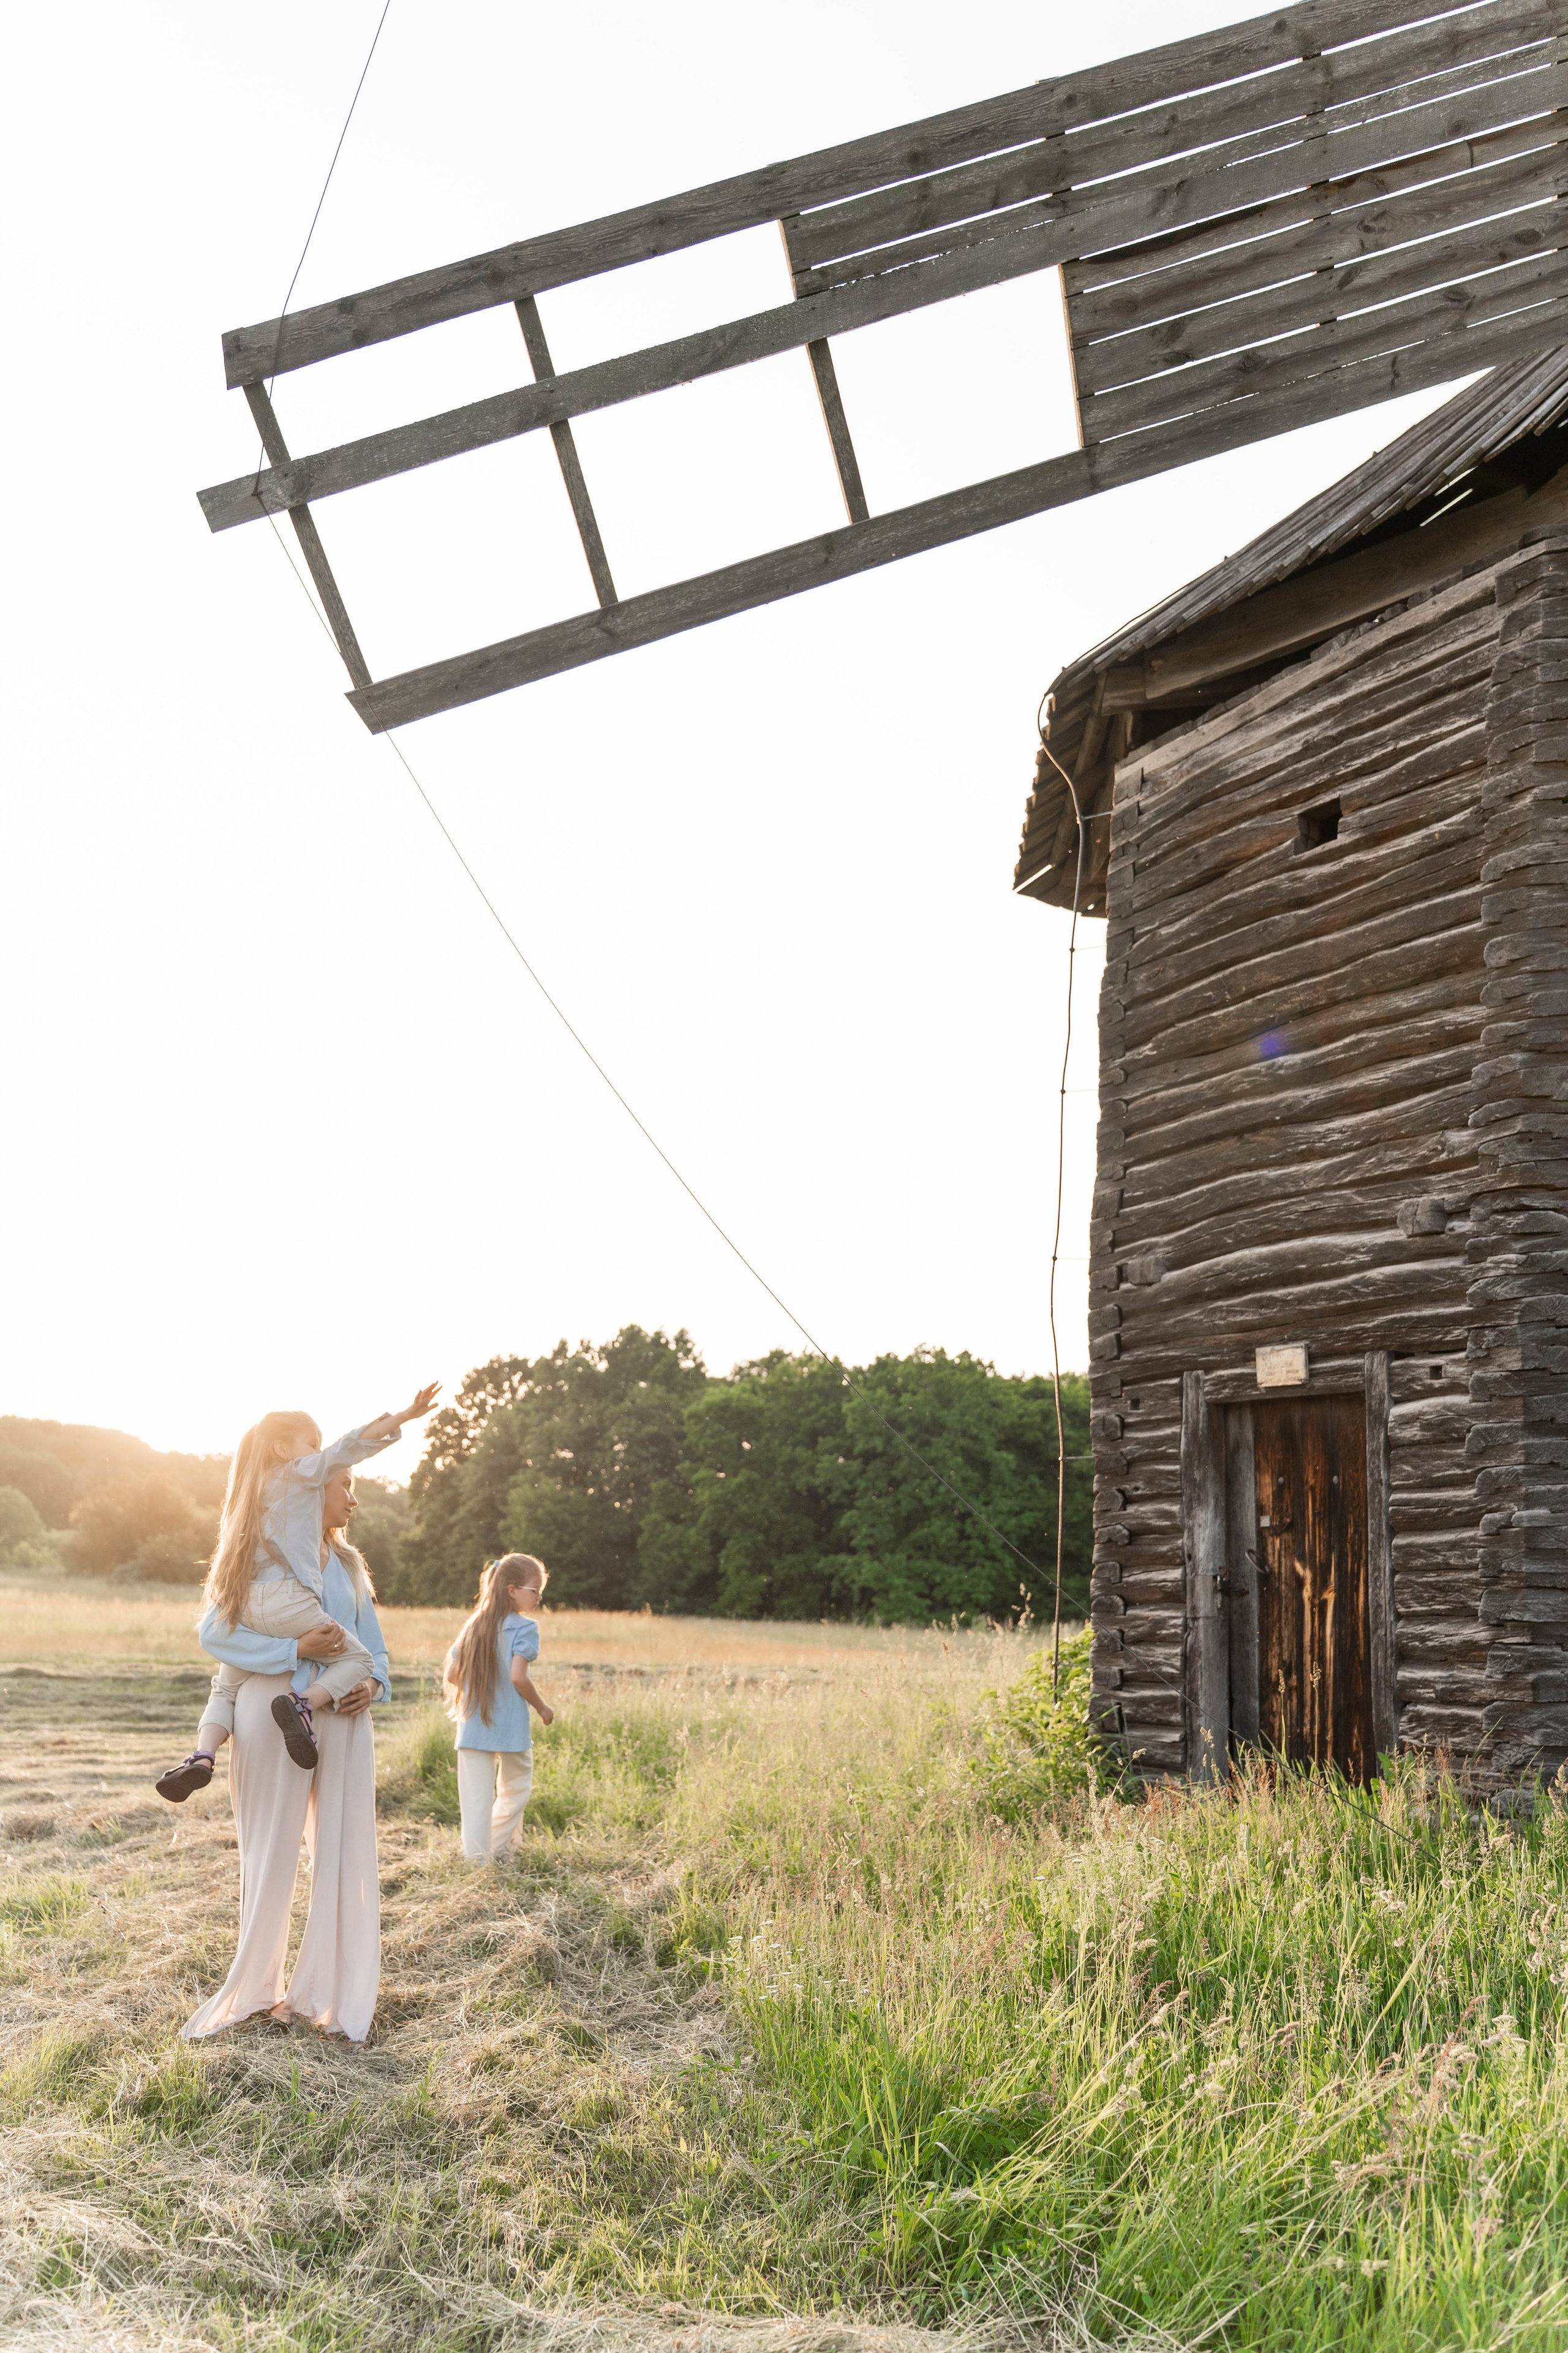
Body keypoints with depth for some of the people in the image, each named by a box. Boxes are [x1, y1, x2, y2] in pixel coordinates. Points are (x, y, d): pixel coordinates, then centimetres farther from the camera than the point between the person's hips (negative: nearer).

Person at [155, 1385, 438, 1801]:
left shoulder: (252, 1489, 27)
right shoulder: (301, 1473, 5)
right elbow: (350, 1447, -7)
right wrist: (404, 1416, -10)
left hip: (244, 1607, 7)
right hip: (285, 1601, -7)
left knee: (226, 1688, 21)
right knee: (355, 1658, 3)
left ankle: (202, 1756, -4)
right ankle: (303, 1703, -22)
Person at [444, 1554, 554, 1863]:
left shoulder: (475, 1624, 8)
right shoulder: (524, 1627, -10)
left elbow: (452, 1674, 8)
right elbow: (518, 1677, -19)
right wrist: (542, 1708, -5)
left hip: (472, 1726, 5)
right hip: (511, 1727, -5)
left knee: (476, 1797, 7)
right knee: (514, 1791, 15)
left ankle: (477, 1858, 8)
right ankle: (498, 1849, 19)